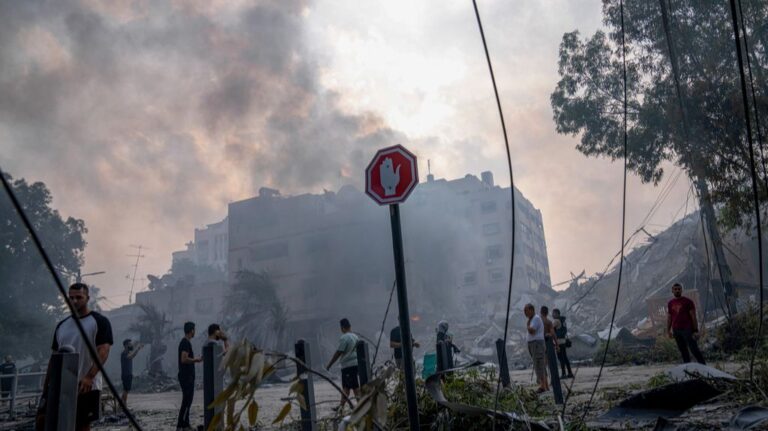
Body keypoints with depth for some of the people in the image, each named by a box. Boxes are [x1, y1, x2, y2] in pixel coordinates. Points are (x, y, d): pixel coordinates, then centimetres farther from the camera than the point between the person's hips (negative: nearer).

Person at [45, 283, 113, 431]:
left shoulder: (99, 321, -4)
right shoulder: (62, 325, 13)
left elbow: (103, 352, -15)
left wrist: (89, 377, -28)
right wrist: (46, 387, 11)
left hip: (87, 387, -5)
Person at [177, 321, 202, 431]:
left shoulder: (184, 342, 15)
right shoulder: (186, 343, -16)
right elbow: (184, 359, -25)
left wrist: (194, 360, 19)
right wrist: (196, 360, -14)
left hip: (187, 376, 10)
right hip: (186, 376, -10)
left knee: (187, 401, 13)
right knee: (186, 401, -8)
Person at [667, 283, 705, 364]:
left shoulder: (688, 302, -1)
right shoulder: (670, 303, 12)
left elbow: (693, 317, -4)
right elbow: (669, 318, 16)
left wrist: (696, 330, -10)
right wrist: (668, 330, 11)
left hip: (687, 329, -5)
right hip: (676, 330, 5)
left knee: (694, 349, -7)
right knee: (683, 351, 8)